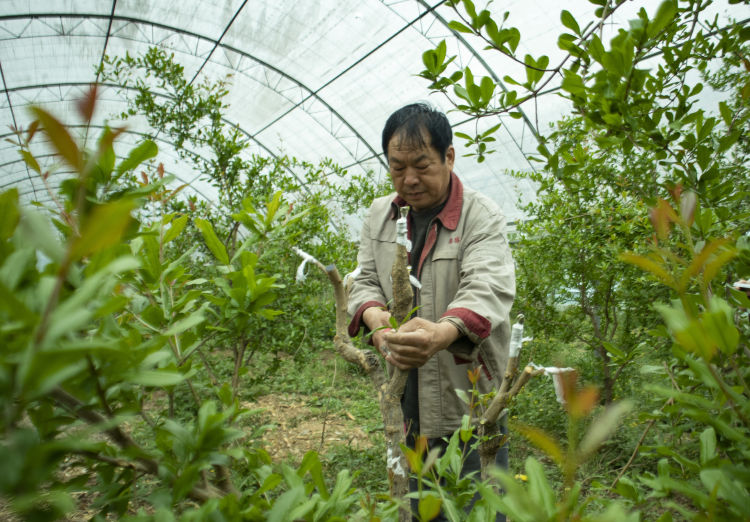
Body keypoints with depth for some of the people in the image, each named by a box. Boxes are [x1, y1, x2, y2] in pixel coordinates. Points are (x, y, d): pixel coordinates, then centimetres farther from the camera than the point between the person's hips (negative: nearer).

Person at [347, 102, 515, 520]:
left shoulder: (482, 216, -12)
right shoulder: (379, 214, 5)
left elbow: (488, 291, -26)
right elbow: (365, 281, 4)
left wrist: (443, 332, -47)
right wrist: (375, 317, -20)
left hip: (468, 397, -4)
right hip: (404, 398, 5)